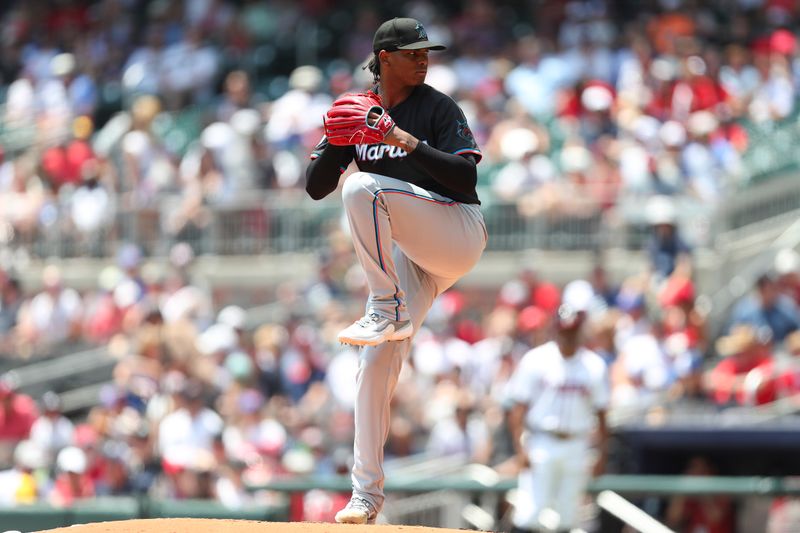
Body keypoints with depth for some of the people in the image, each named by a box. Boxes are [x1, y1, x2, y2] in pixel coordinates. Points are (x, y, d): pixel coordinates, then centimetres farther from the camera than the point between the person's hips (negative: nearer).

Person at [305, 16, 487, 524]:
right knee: (378, 361, -6)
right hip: (408, 253, 5)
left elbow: (466, 178, -15)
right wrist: (337, 141, -13)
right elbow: (316, 186, 5)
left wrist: (412, 144, -25)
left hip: (458, 231, -5)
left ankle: (389, 310, -26)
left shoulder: (438, 107, -5)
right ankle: (368, 494, -1)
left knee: (362, 186, -27)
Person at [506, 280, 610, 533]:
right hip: (540, 443, -3)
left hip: (576, 447, 3)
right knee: (529, 512, -10)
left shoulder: (595, 366, 6)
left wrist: (602, 453, 2)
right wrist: (520, 448, -14)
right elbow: (517, 409, -4)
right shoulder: (535, 360, -2)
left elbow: (600, 414, 9)